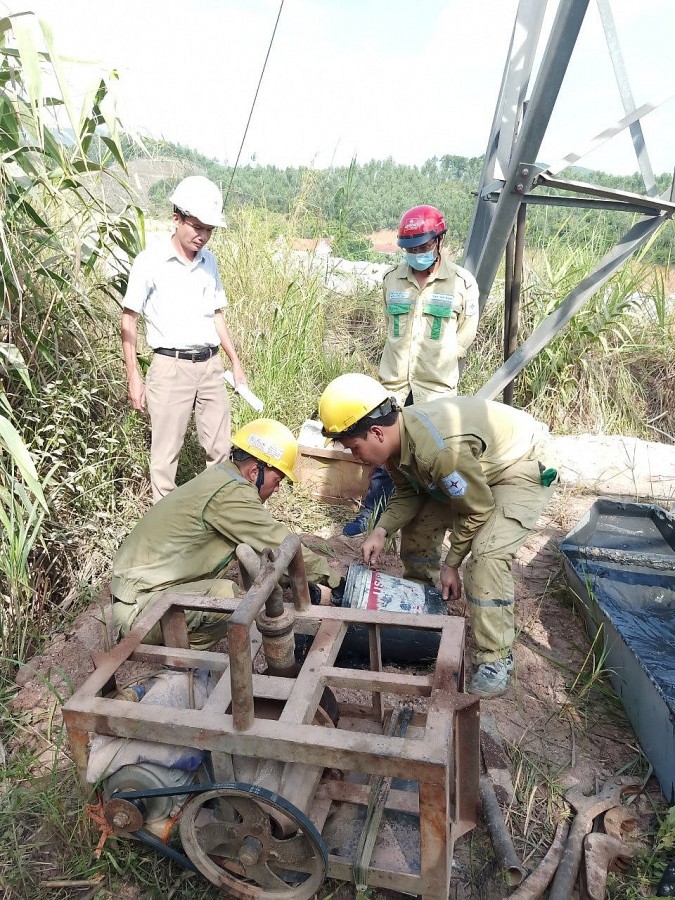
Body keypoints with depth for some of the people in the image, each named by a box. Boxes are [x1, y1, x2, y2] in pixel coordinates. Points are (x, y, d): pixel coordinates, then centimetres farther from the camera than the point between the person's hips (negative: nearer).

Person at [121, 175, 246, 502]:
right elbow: (129, 319, -3)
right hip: (171, 367, -5)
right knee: (166, 451, 4)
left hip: (210, 365, 5)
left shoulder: (209, 261, 10)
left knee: (221, 449, 9)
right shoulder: (150, 262, -6)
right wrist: (134, 377, -7)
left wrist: (235, 361, 15)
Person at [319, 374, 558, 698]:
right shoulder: (396, 438, -13)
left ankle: (495, 659, -7)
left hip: (523, 468, -9)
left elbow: (478, 510, -27)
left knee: (487, 555, -25)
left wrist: (451, 564, -15)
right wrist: (382, 531, -15)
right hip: (475, 468, 9)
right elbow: (407, 493, 1)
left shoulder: (438, 451, -40)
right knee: (417, 524, 8)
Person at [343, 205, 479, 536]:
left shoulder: (462, 283, -3)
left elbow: (464, 338, 5)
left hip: (436, 388, -3)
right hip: (394, 384, 3)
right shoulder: (392, 279, 6)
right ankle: (372, 513, 24)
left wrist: (436, 364, 6)